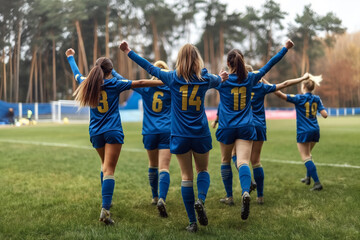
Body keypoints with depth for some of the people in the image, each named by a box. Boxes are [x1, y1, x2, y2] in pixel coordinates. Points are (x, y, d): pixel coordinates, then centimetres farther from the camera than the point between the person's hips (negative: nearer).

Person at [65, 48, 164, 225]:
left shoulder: (87, 84, 6)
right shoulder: (114, 84, -5)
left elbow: (76, 74, 27)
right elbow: (140, 83, -7)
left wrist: (70, 56, 45)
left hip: (95, 133, 5)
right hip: (113, 132, -5)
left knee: (105, 165, 25)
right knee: (109, 170, -10)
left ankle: (106, 201, 31)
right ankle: (105, 209, -21)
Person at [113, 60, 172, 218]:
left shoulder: (146, 88, 2)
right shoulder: (170, 89, 0)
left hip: (149, 132, 2)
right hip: (166, 132, -2)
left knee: (153, 165, 20)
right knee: (164, 167, -8)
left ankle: (155, 197, 31)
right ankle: (161, 199, -28)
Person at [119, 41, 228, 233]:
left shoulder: (172, 78, -4)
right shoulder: (205, 79, 0)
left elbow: (150, 67, 6)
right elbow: (218, 80, 24)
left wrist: (129, 52, 18)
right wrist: (221, 77, 49)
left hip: (180, 135, 0)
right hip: (201, 134, 0)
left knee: (186, 176, 6)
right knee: (203, 170, 19)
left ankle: (192, 223, 7)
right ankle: (200, 200, -10)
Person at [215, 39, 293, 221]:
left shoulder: (222, 81, -5)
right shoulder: (250, 78, 2)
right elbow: (269, 65, 11)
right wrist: (286, 48, 20)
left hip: (227, 129, -1)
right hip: (246, 128, 1)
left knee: (225, 161, 18)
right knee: (243, 162, -11)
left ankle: (229, 196, 27)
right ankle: (245, 192, -37)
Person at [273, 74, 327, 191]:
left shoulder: (299, 98, -9)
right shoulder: (317, 99, 5)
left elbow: (280, 94, -18)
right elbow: (324, 114, -1)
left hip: (303, 132, -6)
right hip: (315, 131, 6)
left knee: (306, 158, -4)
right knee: (308, 154, 26)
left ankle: (317, 183, -12)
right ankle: (308, 177, 35)